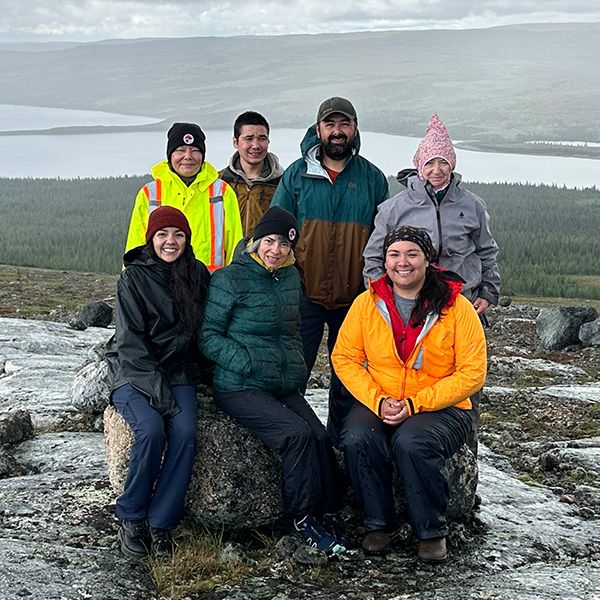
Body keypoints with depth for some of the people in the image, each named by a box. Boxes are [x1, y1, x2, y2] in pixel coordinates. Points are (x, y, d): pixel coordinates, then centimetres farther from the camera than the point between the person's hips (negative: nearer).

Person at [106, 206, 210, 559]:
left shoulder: (197, 275, 6)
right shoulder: (133, 279, -5)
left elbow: (202, 330, 14)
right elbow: (130, 344, -11)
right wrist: (158, 391, -20)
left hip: (178, 373, 3)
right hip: (134, 374, -3)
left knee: (185, 432, -25)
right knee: (151, 430, -29)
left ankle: (160, 524, -16)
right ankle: (131, 518, -10)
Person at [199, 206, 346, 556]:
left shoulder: (291, 278, 15)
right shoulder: (231, 279, -5)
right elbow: (208, 335, -6)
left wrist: (298, 368, 14)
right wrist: (248, 364, -15)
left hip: (286, 387, 6)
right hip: (239, 388, -6)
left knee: (321, 437, -20)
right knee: (298, 433, -27)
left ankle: (328, 516, -9)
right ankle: (304, 519, -13)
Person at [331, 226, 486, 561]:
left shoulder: (457, 308, -6)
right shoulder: (367, 303, 2)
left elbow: (471, 373, -9)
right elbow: (344, 357, 2)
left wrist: (414, 404, -17)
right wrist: (378, 401, -14)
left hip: (441, 408, -2)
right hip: (378, 404, 3)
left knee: (412, 442, -33)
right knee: (357, 438, -28)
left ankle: (432, 531, -9)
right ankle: (379, 524, -6)